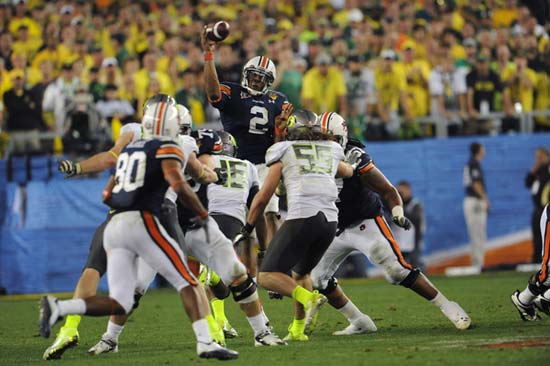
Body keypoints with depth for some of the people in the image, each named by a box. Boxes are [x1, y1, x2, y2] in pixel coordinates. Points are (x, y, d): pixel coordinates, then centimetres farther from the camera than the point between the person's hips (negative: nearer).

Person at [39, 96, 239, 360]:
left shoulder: (128, 149, 23)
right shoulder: (167, 150, 2)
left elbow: (107, 197, 24)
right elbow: (179, 185, -15)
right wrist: (202, 214, -1)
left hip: (114, 227, 6)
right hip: (142, 222, -6)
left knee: (119, 304, 2)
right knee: (187, 282, 2)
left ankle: (57, 308, -15)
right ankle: (205, 343, -11)